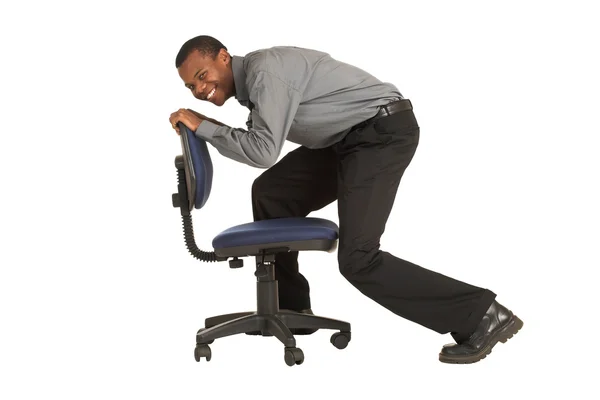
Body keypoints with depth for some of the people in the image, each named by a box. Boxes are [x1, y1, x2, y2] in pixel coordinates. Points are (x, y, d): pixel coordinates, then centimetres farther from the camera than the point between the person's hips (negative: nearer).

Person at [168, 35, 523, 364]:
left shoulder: (263, 69, -16)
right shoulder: (251, 83, 14)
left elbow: (264, 151, -23)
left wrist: (203, 126, -14)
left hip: (382, 133, -10)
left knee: (357, 258, -16)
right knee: (271, 195, 13)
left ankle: (481, 314, -14)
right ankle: (291, 307, 21)